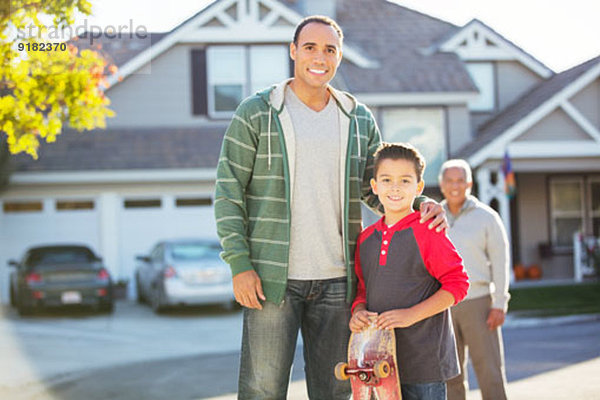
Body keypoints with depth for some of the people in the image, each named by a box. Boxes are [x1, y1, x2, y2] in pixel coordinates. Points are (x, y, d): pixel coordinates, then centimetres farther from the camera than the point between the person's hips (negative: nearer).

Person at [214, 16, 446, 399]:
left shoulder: (360, 119, 11)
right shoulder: (256, 113, 0)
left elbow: (377, 188, 17)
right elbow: (228, 191, -2)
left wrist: (420, 209, -4)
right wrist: (240, 264, -10)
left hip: (336, 280, 4)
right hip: (272, 277, -3)